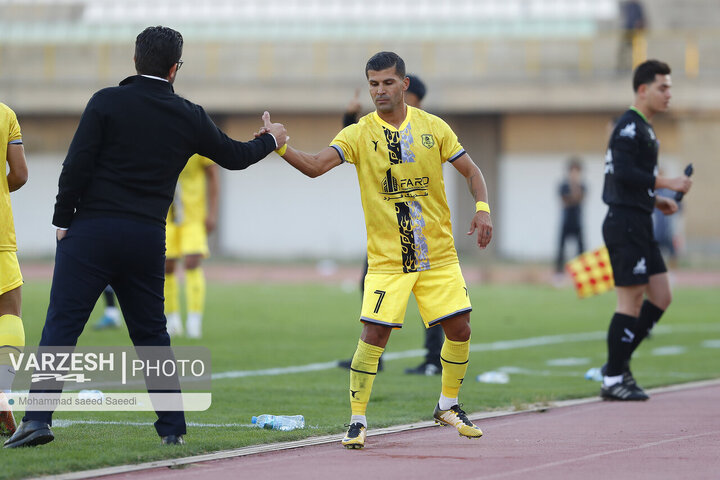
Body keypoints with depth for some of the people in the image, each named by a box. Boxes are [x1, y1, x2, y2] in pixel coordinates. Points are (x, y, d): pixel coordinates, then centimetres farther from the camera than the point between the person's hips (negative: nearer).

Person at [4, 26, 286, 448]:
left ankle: (37, 419, -15)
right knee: (151, 334, 16)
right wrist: (271, 141, 43)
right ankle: (173, 427, 17)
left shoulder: (107, 102, -2)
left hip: (92, 231, -3)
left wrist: (63, 220, 2)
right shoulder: (189, 117, 8)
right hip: (148, 238, 3)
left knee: (61, 325, -5)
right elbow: (234, 156, 23)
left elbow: (77, 166, -8)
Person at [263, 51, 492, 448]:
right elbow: (315, 166, -20)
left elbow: (471, 171, 10)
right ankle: (357, 420, -2)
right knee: (373, 335, -13)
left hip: (438, 255, 2)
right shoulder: (359, 135, -6)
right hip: (386, 259, -2)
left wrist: (482, 208, -8)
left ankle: (448, 405, 24)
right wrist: (279, 147, -37)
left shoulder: (433, 128, 2)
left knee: (459, 329, 1)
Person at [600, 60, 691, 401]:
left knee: (660, 298, 9)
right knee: (631, 300, -7)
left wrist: (657, 201, 13)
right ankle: (613, 380, -1)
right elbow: (624, 173, -23)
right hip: (625, 223, -10)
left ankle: (619, 364, 15)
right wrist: (667, 183, -20)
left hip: (639, 226, 10)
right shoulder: (629, 127, -12)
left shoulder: (644, 129, 19)